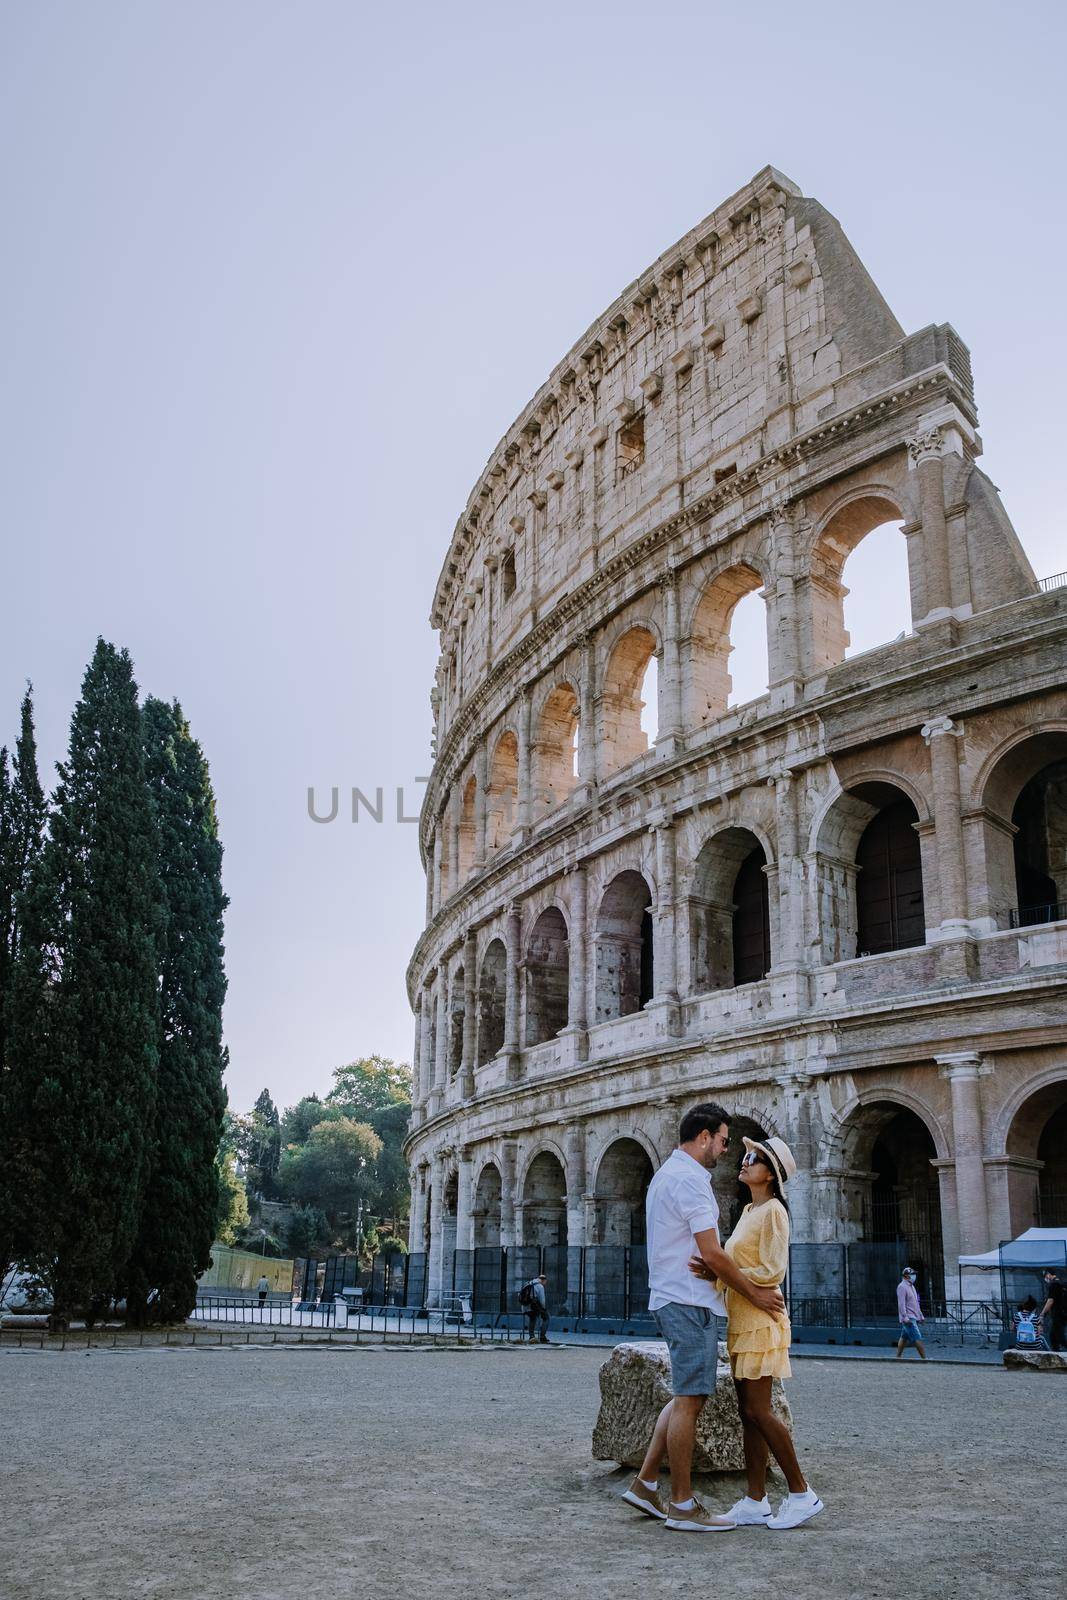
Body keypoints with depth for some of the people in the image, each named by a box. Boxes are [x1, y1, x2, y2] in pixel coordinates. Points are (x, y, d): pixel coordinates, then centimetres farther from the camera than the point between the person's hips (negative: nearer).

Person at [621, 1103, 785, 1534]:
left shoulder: (665, 1175, 18)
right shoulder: (690, 1180, -16)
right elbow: (712, 1254, -18)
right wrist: (754, 1293, -8)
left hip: (671, 1298, 10)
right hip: (690, 1303, -10)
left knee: (687, 1397, 15)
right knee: (689, 1400, -5)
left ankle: (645, 1483, 16)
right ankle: (682, 1506, 1)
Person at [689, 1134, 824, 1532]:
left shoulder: (773, 1211, -10)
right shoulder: (748, 1211, 17)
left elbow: (771, 1272, -18)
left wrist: (717, 1273, -21)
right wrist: (711, 1272, 6)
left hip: (761, 1321, -9)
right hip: (741, 1321, 9)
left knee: (757, 1412, -8)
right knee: (749, 1412, 7)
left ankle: (802, 1494, 2)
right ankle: (755, 1502, 10)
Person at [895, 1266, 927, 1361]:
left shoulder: (911, 1286, 19)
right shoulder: (902, 1287, -12)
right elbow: (901, 1303, -18)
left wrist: (921, 1316, 23)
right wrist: (905, 1317, -24)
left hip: (914, 1317, 9)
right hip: (908, 1318, -9)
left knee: (904, 1338, 11)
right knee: (917, 1338, -11)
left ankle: (898, 1357, 15)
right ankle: (924, 1358, -12)